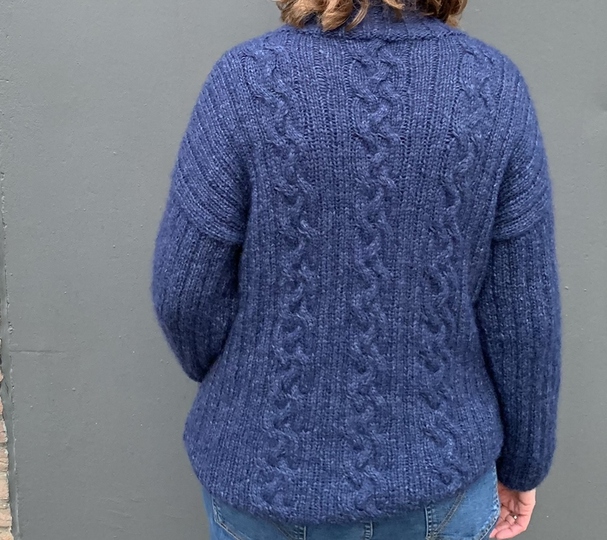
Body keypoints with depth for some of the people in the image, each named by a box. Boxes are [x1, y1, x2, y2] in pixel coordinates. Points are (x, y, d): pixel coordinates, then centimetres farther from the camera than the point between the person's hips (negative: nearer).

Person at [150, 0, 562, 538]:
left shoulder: (251, 78, -17)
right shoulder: (493, 85, -12)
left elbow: (186, 290, -14)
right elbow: (522, 310, -9)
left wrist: (226, 383, 8)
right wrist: (523, 463, 5)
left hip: (271, 474, 0)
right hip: (436, 477, 1)